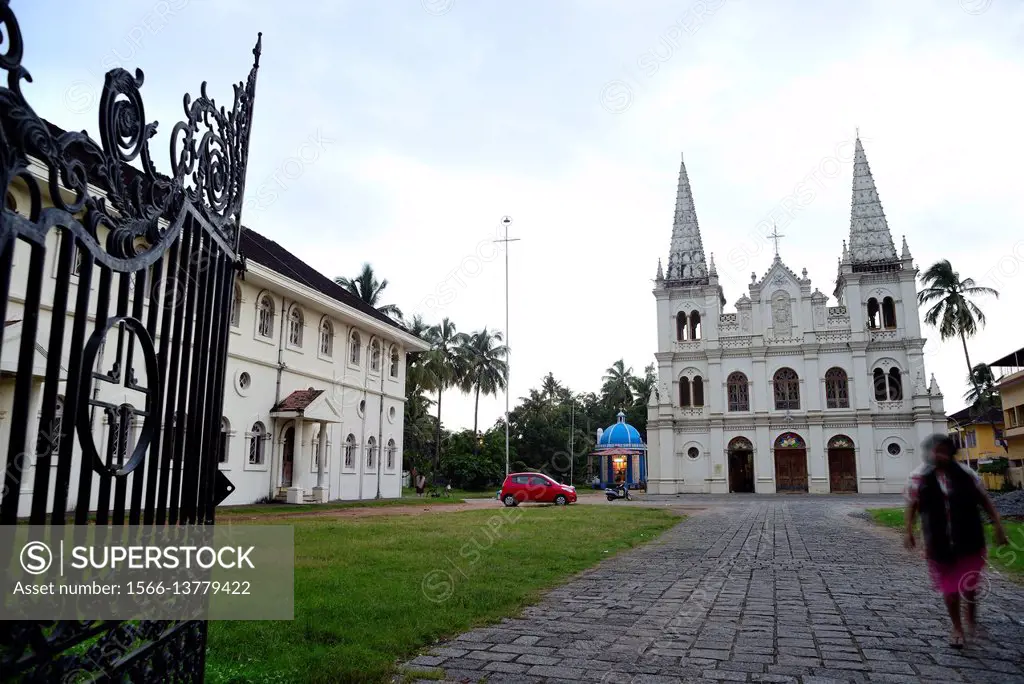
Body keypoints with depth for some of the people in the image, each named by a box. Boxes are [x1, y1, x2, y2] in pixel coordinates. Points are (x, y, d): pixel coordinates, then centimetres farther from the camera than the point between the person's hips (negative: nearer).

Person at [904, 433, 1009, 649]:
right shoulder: (919, 478, -8)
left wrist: (997, 525, 0)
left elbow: (984, 500, 3)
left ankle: (971, 618, 40)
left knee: (970, 585, 10)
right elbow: (912, 506, 1)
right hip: (939, 542, 0)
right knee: (949, 588, 10)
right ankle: (957, 628, 30)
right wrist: (909, 532, -1)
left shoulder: (966, 474, -6)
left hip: (969, 540, 0)